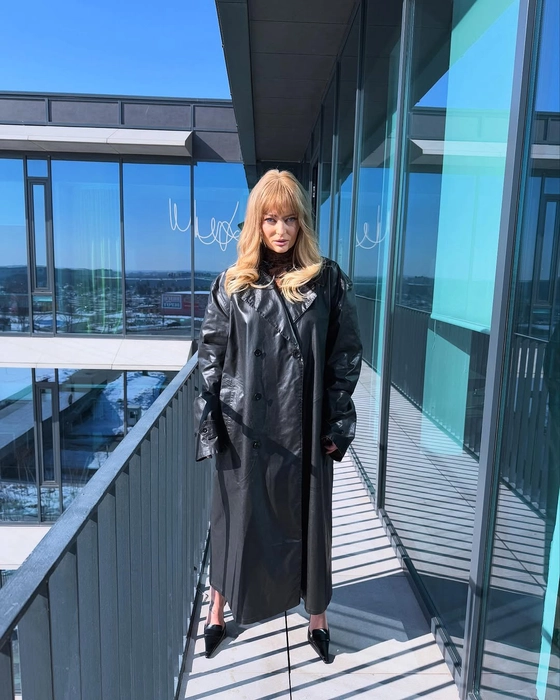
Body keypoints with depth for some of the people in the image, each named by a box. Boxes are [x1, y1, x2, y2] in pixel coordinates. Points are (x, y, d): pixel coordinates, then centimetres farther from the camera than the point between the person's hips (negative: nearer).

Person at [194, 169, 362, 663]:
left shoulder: (328, 281, -2)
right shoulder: (233, 284, 0)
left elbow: (345, 356, 0)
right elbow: (210, 356, 2)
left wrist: (338, 424, -3)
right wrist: (210, 422, -3)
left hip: (305, 429, 0)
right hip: (245, 428, 1)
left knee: (307, 517, 15)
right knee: (238, 518, 15)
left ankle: (317, 615, 38)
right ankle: (219, 608, 40)